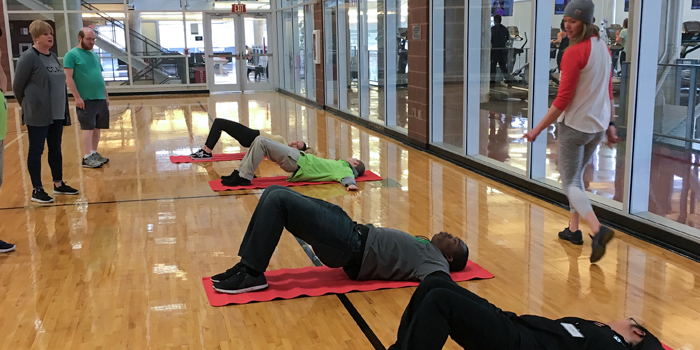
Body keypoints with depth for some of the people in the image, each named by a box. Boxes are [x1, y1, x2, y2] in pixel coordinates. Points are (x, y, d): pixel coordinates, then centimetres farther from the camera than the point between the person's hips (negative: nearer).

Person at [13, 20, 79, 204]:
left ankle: (58, 184, 26)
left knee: (55, 149, 14)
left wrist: (63, 108, 13)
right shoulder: (28, 57, -12)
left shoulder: (53, 57, 11)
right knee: (36, 150, 1)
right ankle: (37, 190, 8)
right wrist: (29, 106, 3)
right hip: (38, 115, -7)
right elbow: (17, 86, -8)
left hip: (57, 114, 7)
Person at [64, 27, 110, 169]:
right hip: (85, 99, -7)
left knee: (98, 127, 10)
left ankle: (94, 153, 19)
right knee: (88, 127, -7)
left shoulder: (94, 55, 18)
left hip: (100, 98, 7)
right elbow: (68, 78, -11)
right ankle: (87, 158, -4)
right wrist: (77, 97, -16)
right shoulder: (72, 55, -5)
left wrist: (106, 95, 18)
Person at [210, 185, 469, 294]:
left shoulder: (436, 263, -3)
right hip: (356, 234, 9)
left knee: (279, 199, -22)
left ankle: (251, 274, -15)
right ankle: (247, 264, 5)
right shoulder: (425, 248, 23)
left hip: (351, 247, -9)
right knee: (275, 193, 3)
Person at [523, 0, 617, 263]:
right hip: (598, 126, 8)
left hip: (575, 125, -8)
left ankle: (598, 230, -21)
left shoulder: (574, 53, -17)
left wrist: (539, 128, -13)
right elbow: (608, 92, 15)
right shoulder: (603, 49, 9)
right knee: (576, 176, 23)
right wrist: (609, 124, 23)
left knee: (570, 183, -2)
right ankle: (574, 230, 28)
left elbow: (563, 98, -19)